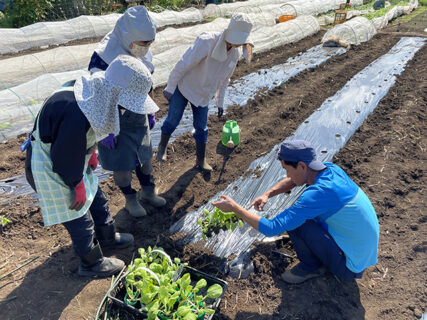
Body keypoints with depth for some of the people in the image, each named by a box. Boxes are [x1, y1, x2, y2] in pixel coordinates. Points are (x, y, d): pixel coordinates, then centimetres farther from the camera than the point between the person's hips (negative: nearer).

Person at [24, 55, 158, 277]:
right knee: (79, 219, 6)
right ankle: (92, 263, 30)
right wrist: (77, 185, -16)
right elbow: (65, 158, -29)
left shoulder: (96, 93, -10)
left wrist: (91, 153, 11)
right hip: (50, 169, -9)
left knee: (96, 199, 23)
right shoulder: (76, 116, -39)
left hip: (73, 161, 9)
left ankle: (107, 237, 48)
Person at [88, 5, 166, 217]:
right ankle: (130, 200, 34)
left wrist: (150, 113, 15)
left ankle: (147, 190, 42)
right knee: (122, 164, 10)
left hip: (138, 118, 6)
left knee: (145, 156, 19)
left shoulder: (143, 53, -5)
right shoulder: (103, 57, -26)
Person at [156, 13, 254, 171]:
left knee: (201, 127, 9)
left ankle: (201, 160, 25)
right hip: (184, 87, -5)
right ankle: (162, 147, 32)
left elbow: (224, 79, 9)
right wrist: (170, 88, -17)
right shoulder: (207, 42, -27)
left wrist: (220, 102, 12)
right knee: (173, 120, 4)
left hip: (203, 94, 5)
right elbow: (183, 65, -22)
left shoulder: (234, 54, -4)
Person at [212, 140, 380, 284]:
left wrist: (234, 207, -21)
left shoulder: (319, 194, -32)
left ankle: (312, 266, 6)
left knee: (294, 221, -20)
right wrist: (267, 194, -2)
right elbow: (291, 181, 13)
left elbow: (271, 229, -30)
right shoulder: (331, 169, -6)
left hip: (350, 267, -8)